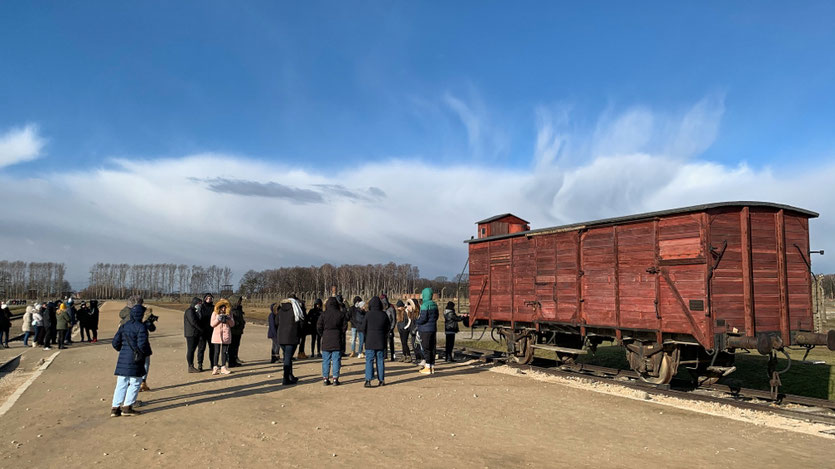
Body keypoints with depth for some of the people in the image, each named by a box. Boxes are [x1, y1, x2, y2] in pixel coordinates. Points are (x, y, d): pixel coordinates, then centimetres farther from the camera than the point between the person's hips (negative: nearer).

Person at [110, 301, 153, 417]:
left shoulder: (124, 326, 8)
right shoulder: (141, 327, -13)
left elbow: (115, 343, 10)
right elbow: (142, 344, -18)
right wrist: (148, 352, 0)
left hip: (123, 358, 7)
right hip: (135, 359, -6)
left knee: (121, 383, 12)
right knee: (135, 382, 5)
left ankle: (115, 407, 12)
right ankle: (127, 407, 6)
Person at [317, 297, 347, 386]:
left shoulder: (324, 314, -4)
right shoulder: (341, 314, -2)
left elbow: (319, 327, -3)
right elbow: (345, 326, -1)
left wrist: (323, 335, 12)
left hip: (326, 340, 0)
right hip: (337, 341, 0)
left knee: (326, 360, 7)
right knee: (336, 360, 4)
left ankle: (325, 378, 8)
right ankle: (335, 378, 2)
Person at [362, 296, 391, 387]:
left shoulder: (368, 314, -9)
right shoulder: (383, 314, -1)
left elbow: (364, 327, -4)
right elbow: (388, 327, 7)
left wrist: (365, 337, 12)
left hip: (370, 341, -3)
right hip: (381, 342, 3)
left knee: (369, 360, 0)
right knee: (380, 360, 10)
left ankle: (368, 380, -8)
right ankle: (381, 380, 13)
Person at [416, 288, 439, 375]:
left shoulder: (425, 305, -16)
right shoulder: (434, 304, 11)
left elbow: (423, 318, -21)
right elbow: (436, 316, 17)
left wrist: (418, 320, -2)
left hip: (425, 329, -8)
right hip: (433, 328, 8)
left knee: (426, 349, -3)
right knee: (432, 348, 11)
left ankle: (427, 368, -1)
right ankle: (432, 366, 17)